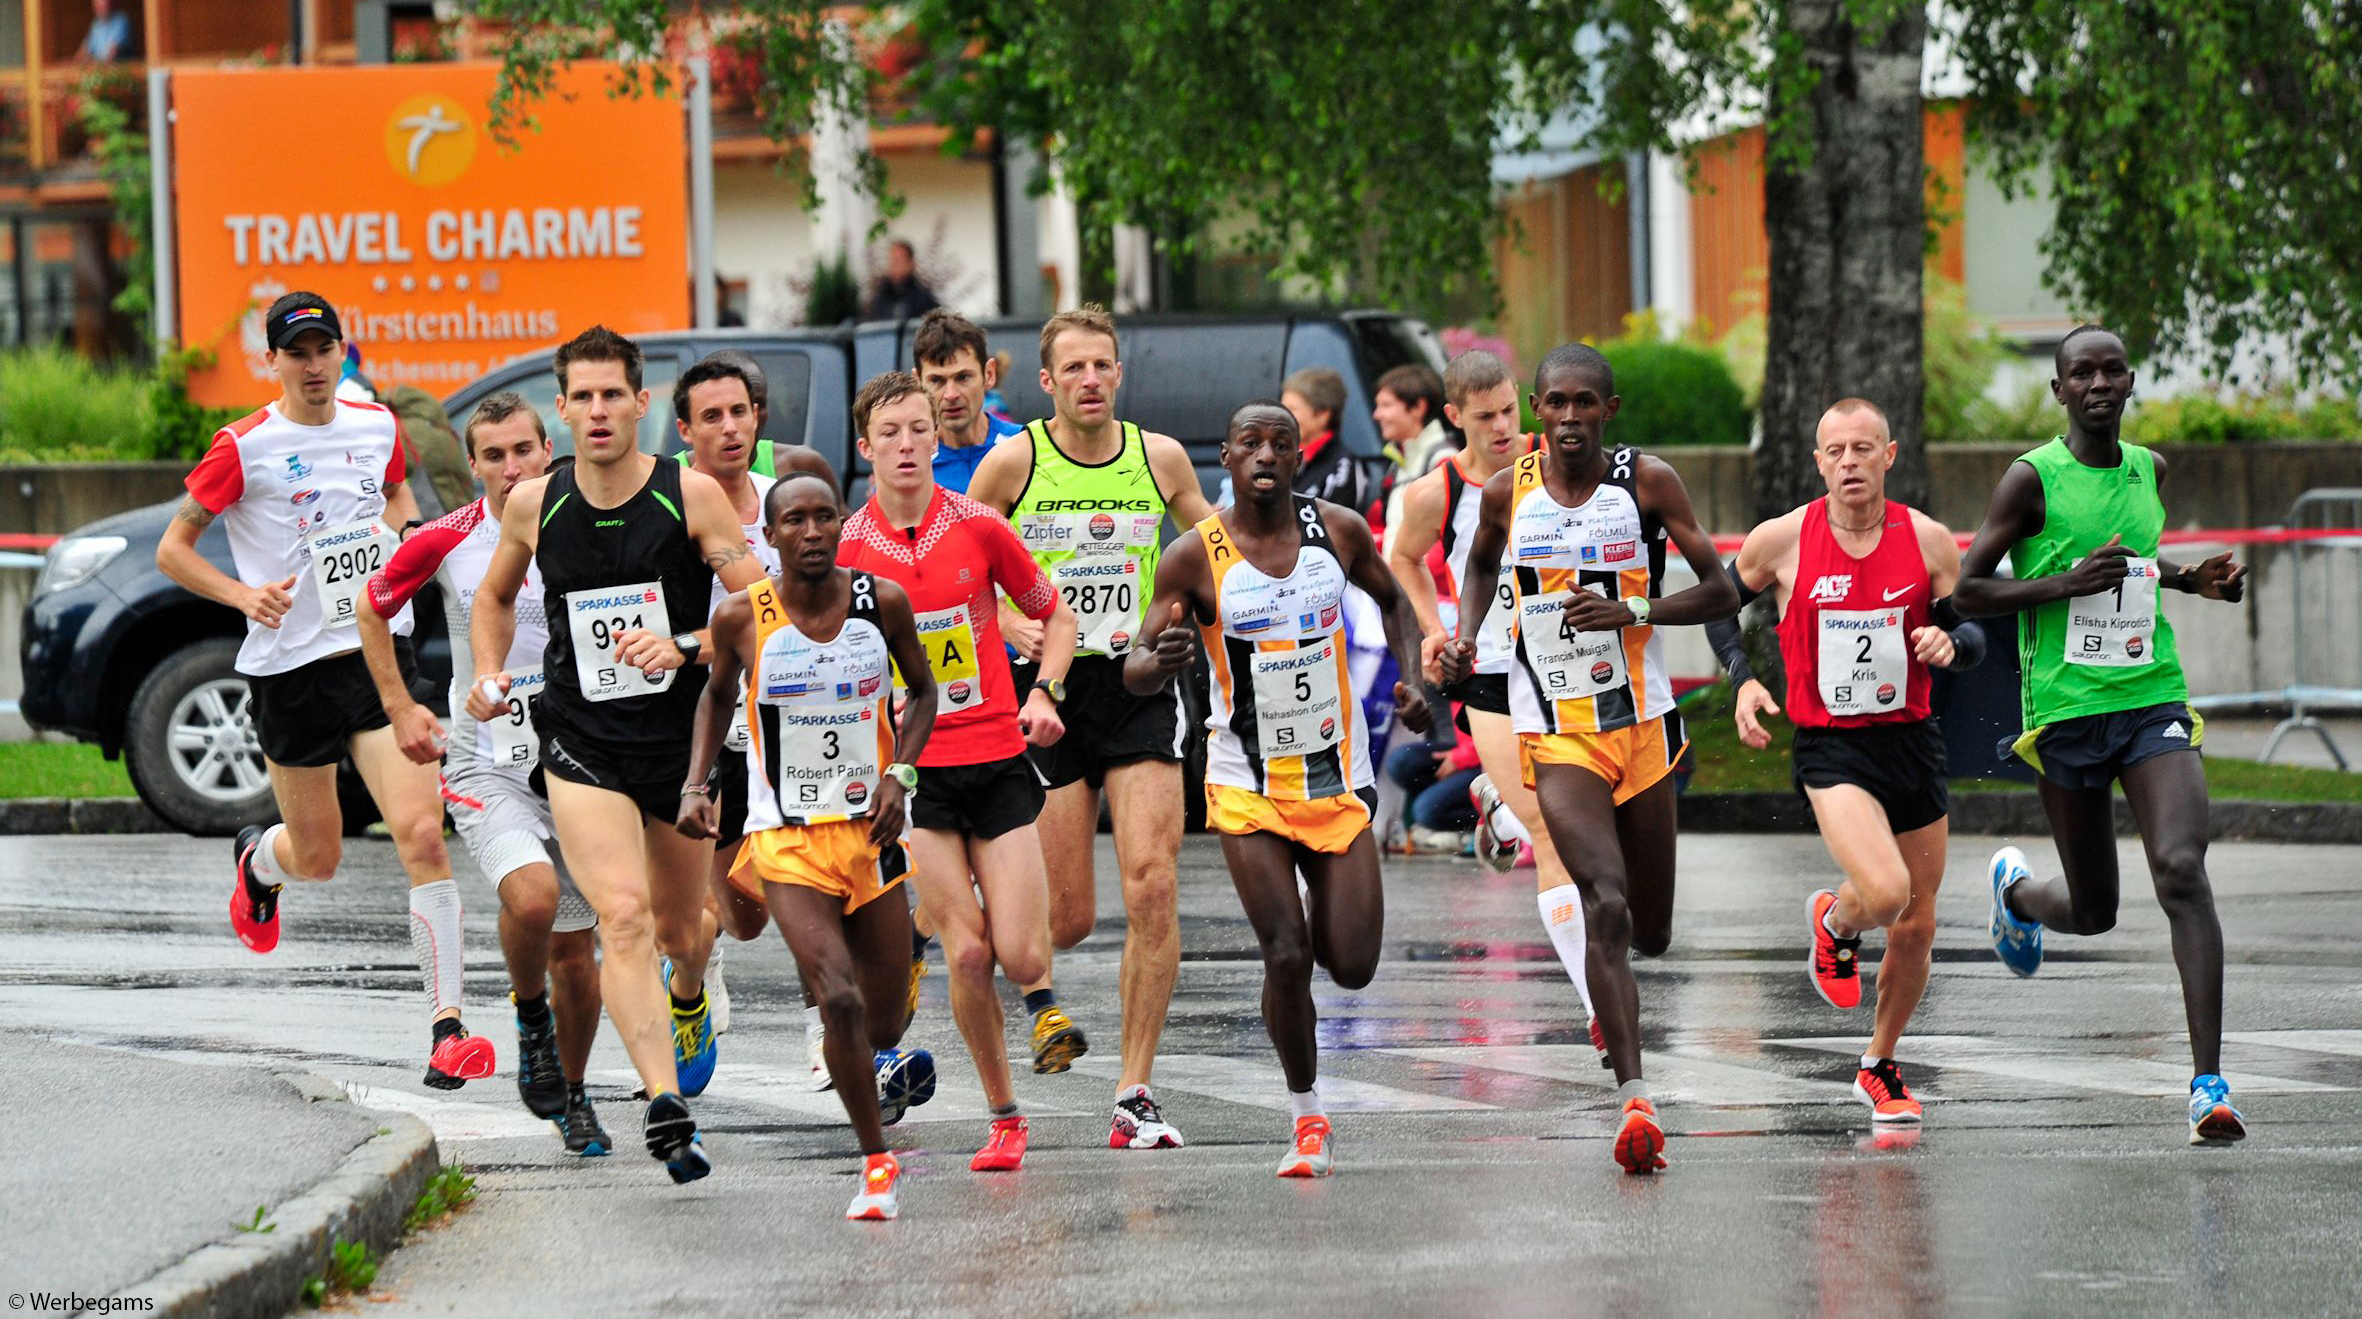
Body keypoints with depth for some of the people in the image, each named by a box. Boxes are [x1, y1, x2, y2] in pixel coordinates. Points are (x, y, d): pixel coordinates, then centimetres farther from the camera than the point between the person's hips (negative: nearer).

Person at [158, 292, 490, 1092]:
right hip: (289, 666, -2)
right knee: (319, 859, 10)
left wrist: (402, 529, 7)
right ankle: (258, 861, 49)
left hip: (378, 651, 2)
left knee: (422, 835, -15)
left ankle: (446, 1025, -15)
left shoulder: (378, 427, 6)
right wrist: (243, 595, -16)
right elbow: (172, 548, 0)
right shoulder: (243, 448, -7)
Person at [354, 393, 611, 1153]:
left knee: (576, 953, 7)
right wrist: (399, 707, 7)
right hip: (486, 767, -2)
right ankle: (530, 1015, 0)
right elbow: (372, 610, 13)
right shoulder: (446, 543, -5)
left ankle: (572, 1096, 29)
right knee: (532, 895, -29)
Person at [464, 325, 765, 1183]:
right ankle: (664, 1103, -28)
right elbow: (495, 597, 21)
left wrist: (682, 648, -24)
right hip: (581, 742, 0)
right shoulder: (533, 505, 0)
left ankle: (690, 1002, 55)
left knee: (679, 929, 17)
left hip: (682, 735, 0)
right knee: (623, 917, -20)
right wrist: (489, 676, 6)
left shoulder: (691, 495, -8)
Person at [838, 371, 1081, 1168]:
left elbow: (1054, 616, 11)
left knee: (1019, 953, -11)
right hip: (911, 769, 0)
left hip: (999, 756, 0)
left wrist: (1044, 692, -4)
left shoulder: (979, 528, -2)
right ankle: (1003, 1118, 9)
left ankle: (1042, 998, 26)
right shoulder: (845, 548, -2)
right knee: (966, 953, -7)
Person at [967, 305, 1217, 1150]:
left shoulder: (1160, 458, 4)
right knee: (1068, 915, -2)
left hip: (1139, 686, 2)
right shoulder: (1012, 463, -4)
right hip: (1048, 690, -2)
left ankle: (1134, 1097, -5)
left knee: (1151, 888, -13)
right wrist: (1014, 624, -11)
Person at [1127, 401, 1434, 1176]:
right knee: (1286, 956, -11)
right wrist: (1161, 660, -32)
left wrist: (1411, 682, 2)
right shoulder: (1195, 557, -11)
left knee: (1352, 966, -2)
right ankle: (1306, 1116, 10)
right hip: (1247, 785, -2)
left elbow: (1392, 598, 16)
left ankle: (1323, 903, 36)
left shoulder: (1338, 531, -3)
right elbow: (1136, 672, -8)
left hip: (1337, 778, 2)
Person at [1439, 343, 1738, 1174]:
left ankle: (1611, 992, 50)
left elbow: (1722, 592, -4)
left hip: (1643, 723, 1)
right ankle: (1635, 1101, -27)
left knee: (1650, 932, 12)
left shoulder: (1646, 482, -5)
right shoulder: (1508, 492, 0)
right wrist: (1464, 636, 5)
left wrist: (1633, 613, -18)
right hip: (1554, 734, -1)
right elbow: (1481, 564, 23)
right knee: (1606, 903, -22)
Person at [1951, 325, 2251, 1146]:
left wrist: (2191, 580, 12)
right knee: (2092, 912, 8)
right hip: (2067, 709, -3)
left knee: (2181, 869, -19)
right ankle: (2016, 889, 47)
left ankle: (2208, 1082, -21)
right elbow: (1967, 591, -6)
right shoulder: (2033, 478, -6)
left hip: (2153, 699, 3)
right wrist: (2068, 583, -19)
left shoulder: (2147, 470, 11)